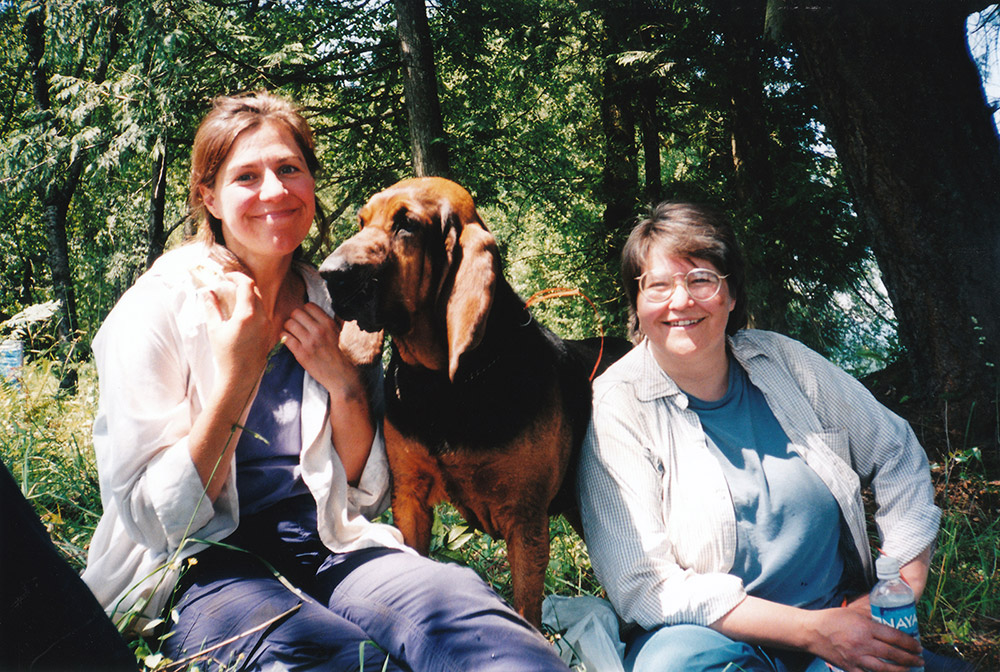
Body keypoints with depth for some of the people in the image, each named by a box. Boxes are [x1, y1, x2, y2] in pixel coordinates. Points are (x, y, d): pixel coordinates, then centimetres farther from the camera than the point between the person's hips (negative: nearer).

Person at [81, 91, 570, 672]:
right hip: (208, 568, -2)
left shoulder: (336, 305, 7)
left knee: (470, 618, -32)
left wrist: (344, 384, -7)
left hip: (332, 549, 3)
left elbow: (368, 497, 10)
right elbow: (153, 519, -9)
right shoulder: (155, 313, -5)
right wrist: (235, 378, -18)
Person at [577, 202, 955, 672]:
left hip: (839, 613, 3)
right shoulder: (616, 407, -11)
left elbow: (897, 457, 13)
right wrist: (810, 630, -20)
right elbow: (641, 585, -16)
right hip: (711, 633, -2)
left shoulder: (783, 361, 2)